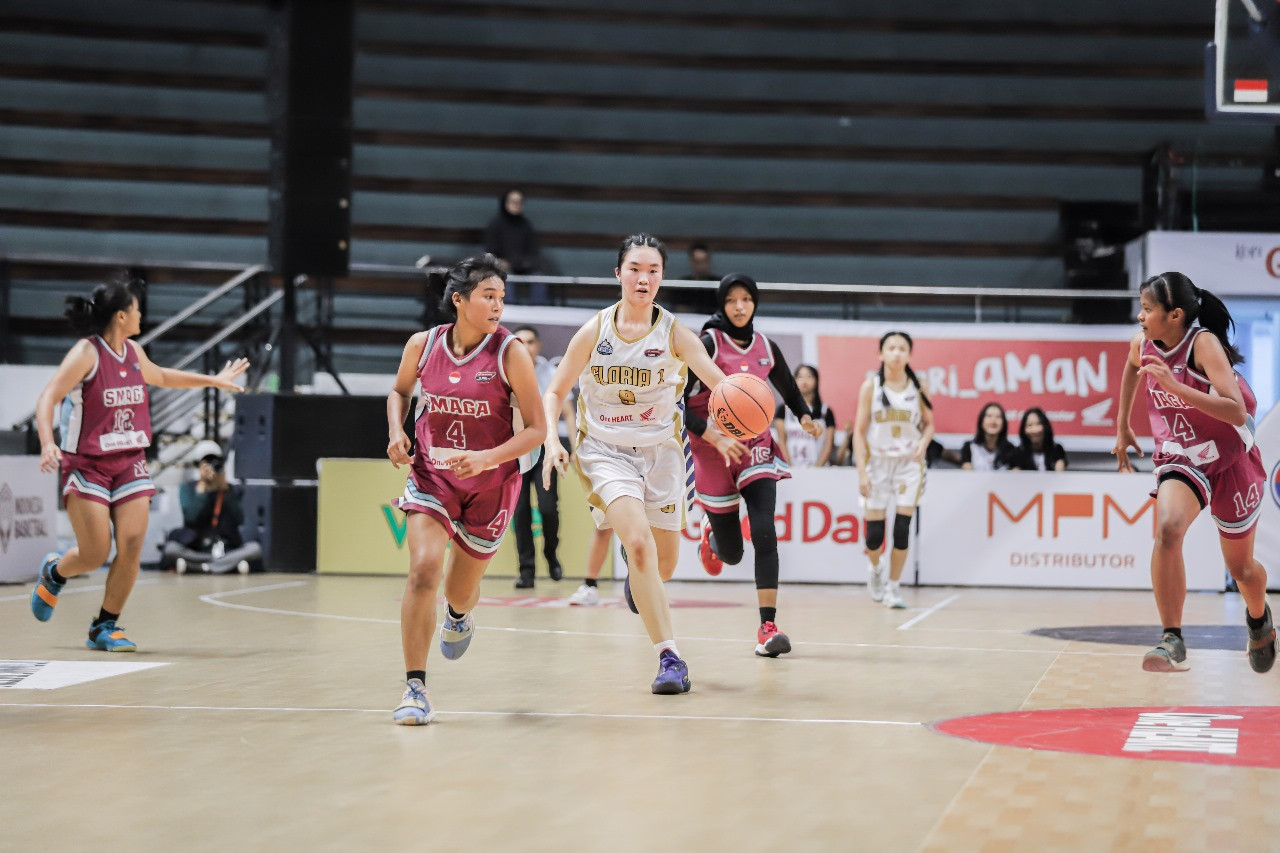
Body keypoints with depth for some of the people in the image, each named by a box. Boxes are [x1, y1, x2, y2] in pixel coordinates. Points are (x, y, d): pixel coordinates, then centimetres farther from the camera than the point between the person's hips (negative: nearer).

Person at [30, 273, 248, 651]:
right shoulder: (87, 353, -14)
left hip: (130, 461, 6)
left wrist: (212, 380, 34)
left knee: (132, 543, -7)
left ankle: (105, 627, 5)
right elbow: (47, 398, -21)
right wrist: (47, 444, -36)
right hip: (86, 464, -6)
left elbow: (160, 376, 30)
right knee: (95, 553, -7)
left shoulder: (133, 351, 8)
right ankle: (54, 572, 28)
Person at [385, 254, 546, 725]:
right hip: (431, 474, 1)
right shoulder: (423, 345, -7)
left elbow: (536, 429, -12)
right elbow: (399, 390, 15)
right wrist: (396, 432, -4)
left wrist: (487, 457, -26)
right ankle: (415, 687, -14)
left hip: (490, 483, -1)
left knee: (460, 589, 13)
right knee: (424, 571, -21)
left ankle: (459, 615, 54)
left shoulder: (510, 353, -15)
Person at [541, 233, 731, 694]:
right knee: (638, 542, -24)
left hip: (661, 451, 2)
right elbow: (556, 391, 2)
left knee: (664, 562, 6)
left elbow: (721, 383, -21)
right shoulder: (594, 331, -6)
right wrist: (551, 440, -14)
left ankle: (637, 582, 47)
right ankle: (669, 656, -21)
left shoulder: (674, 332, -9)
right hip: (604, 450, -2)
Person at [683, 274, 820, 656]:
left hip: (755, 447, 3)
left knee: (763, 531, -19)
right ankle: (711, 529, 46)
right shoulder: (707, 344, -11)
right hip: (713, 451, -3)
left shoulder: (766, 348, 4)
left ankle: (768, 626, -18)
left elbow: (790, 391, 19)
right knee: (732, 554, 7)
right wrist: (715, 438, -27)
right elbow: (679, 402, -15)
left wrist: (805, 419, -2)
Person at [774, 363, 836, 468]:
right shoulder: (783, 409, 8)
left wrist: (817, 468, -10)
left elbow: (828, 444, 3)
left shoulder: (826, 412, 7)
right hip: (791, 469, 0)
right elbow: (781, 441, 3)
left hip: (817, 469, 0)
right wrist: (789, 467, -9)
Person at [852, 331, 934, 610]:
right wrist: (862, 470, -12)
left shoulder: (917, 387, 0)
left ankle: (893, 586, 7)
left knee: (902, 529, -8)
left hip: (908, 464, 1)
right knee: (874, 531, -1)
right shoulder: (871, 386, -4)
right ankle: (876, 569, 32)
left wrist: (923, 443, -12)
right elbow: (859, 431, -4)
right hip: (877, 462, -1)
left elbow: (929, 424, 10)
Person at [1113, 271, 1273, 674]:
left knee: (1241, 568, 13)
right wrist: (1122, 425, 20)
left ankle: (1259, 617, 49)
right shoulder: (1143, 345, -8)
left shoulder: (1204, 343, -25)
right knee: (1167, 530, -29)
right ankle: (1173, 642, -26)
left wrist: (1175, 386, -43)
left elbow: (1237, 412, -36)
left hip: (1232, 461, -3)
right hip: (1181, 459, 3)